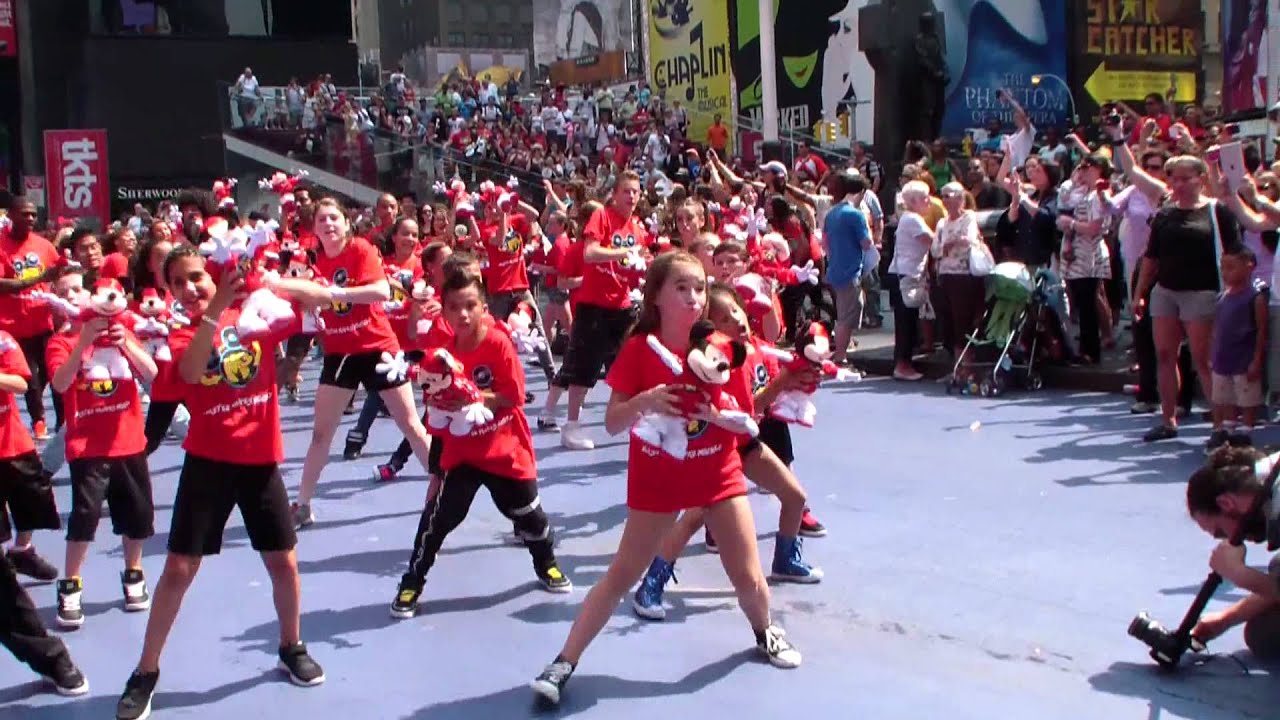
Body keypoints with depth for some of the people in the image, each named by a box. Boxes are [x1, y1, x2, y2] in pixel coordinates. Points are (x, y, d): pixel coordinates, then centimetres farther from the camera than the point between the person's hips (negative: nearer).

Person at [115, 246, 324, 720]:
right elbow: (190, 371, -24)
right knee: (179, 569, 0)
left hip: (260, 457, 1)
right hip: (208, 460, -1)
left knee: (283, 561, 8)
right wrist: (214, 310, -35)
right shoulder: (182, 333, -1)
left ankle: (291, 648, 31)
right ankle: (145, 672, 14)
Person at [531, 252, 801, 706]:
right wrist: (644, 400, -31)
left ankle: (765, 632, 38)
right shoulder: (638, 349, -11)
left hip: (718, 472, 2)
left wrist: (715, 409, -27)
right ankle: (564, 662, 10)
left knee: (748, 576, 5)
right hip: (656, 477, -2)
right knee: (621, 576, 0)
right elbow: (612, 423, -13)